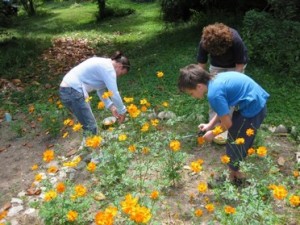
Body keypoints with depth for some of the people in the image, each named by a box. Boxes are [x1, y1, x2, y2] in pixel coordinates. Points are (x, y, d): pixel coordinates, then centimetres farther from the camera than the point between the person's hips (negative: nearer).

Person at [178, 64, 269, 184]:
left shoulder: (214, 94, -24)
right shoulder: (217, 80, 4)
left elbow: (227, 123, -15)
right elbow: (224, 109, 14)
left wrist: (213, 134, 2)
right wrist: (210, 124, 12)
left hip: (252, 109, -9)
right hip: (258, 102, 9)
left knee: (234, 144, 8)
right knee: (241, 140, 23)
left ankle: (234, 176, 28)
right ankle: (236, 170, 42)